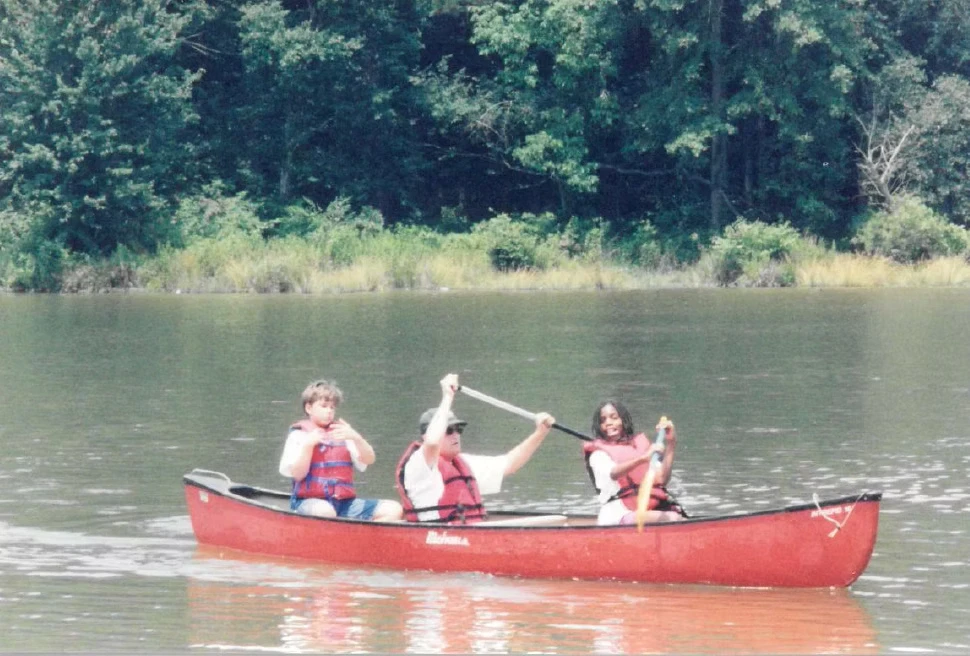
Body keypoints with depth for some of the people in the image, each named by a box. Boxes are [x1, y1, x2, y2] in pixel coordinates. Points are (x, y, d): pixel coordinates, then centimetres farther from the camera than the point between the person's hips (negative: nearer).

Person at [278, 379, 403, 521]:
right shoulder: (299, 435, 7)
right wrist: (308, 444, -15)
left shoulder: (342, 433, 19)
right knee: (325, 511, -42)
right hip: (310, 502, -5)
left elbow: (369, 460, 5)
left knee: (393, 509, -14)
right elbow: (297, 474, -4)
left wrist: (356, 438, -13)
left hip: (343, 503, 5)